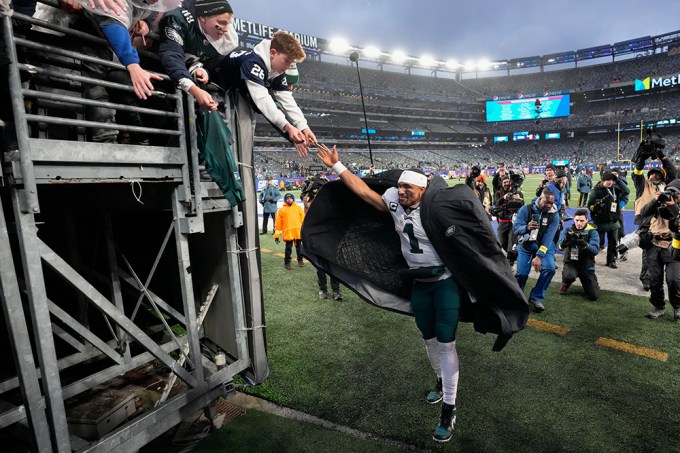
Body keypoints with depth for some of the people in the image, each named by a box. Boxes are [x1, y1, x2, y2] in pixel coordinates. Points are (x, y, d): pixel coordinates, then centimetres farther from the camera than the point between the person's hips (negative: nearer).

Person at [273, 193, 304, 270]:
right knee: (288, 248, 2)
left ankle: (300, 260, 27)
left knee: (299, 247, 12)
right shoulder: (282, 210, 6)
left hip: (298, 232, 2)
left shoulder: (298, 208, 10)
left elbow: (303, 219, 9)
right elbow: (278, 223, 4)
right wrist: (276, 235, 0)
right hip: (287, 232, -2)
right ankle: (287, 263, 13)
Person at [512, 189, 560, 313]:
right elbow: (515, 227, -20)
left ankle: (536, 298, -5)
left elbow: (548, 238, -19)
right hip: (526, 245, -1)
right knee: (522, 272, -13)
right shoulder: (526, 209, -14)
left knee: (549, 268, -22)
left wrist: (539, 256, -28)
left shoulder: (554, 215, -13)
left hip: (544, 245, 1)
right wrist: (527, 228, -43)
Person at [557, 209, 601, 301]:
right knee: (569, 276, -36)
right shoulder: (568, 230, -2)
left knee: (594, 296, -4)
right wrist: (567, 238, -39)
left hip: (586, 266, 1)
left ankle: (584, 280, 31)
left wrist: (584, 244, -38)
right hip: (571, 263, 0)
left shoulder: (592, 232, -6)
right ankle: (565, 284, 3)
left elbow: (595, 250, -20)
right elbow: (561, 246, -18)